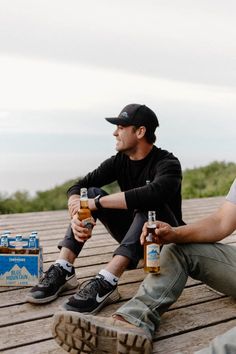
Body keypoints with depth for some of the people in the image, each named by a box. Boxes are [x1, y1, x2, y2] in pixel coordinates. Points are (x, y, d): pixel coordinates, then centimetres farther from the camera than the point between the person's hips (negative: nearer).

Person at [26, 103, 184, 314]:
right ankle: (63, 270, -24)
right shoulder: (120, 161, -2)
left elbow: (152, 193, -41)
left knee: (148, 204, -35)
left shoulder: (167, 163, -19)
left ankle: (106, 283, -47)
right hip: (132, 237, 5)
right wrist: (76, 216, -30)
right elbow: (78, 187, -8)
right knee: (90, 193, -12)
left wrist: (96, 203, -35)